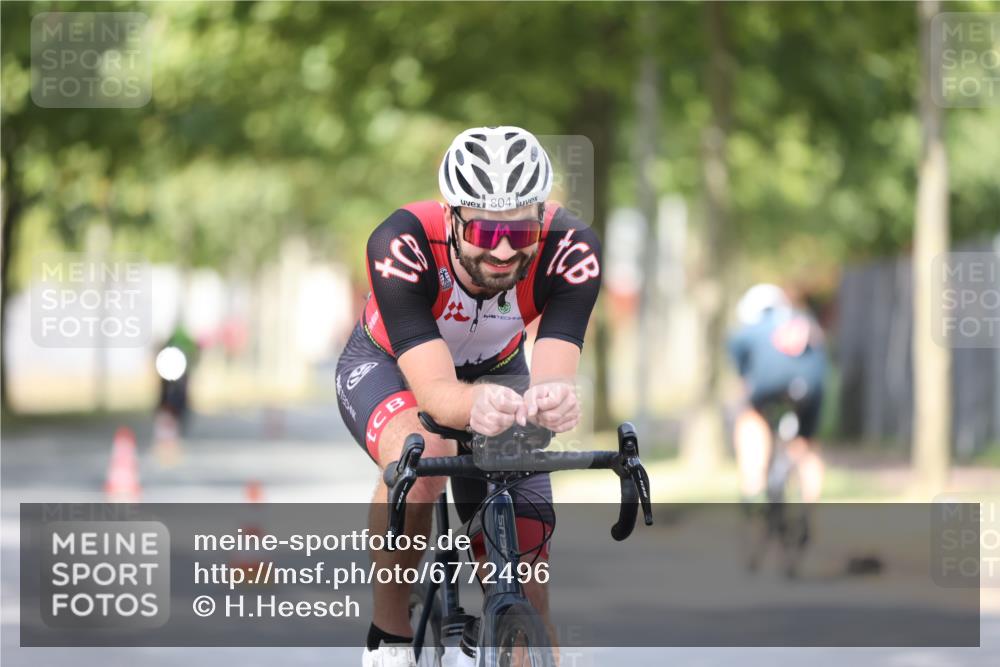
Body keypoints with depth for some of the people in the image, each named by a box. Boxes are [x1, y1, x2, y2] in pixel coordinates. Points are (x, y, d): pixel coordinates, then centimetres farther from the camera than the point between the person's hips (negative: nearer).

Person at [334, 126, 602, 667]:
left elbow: (553, 375, -42)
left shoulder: (571, 250, -33)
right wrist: (476, 405, -68)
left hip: (495, 372, 3)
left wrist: (553, 400, -66)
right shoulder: (400, 246, -39)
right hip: (387, 365, -3)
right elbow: (435, 389, -45)